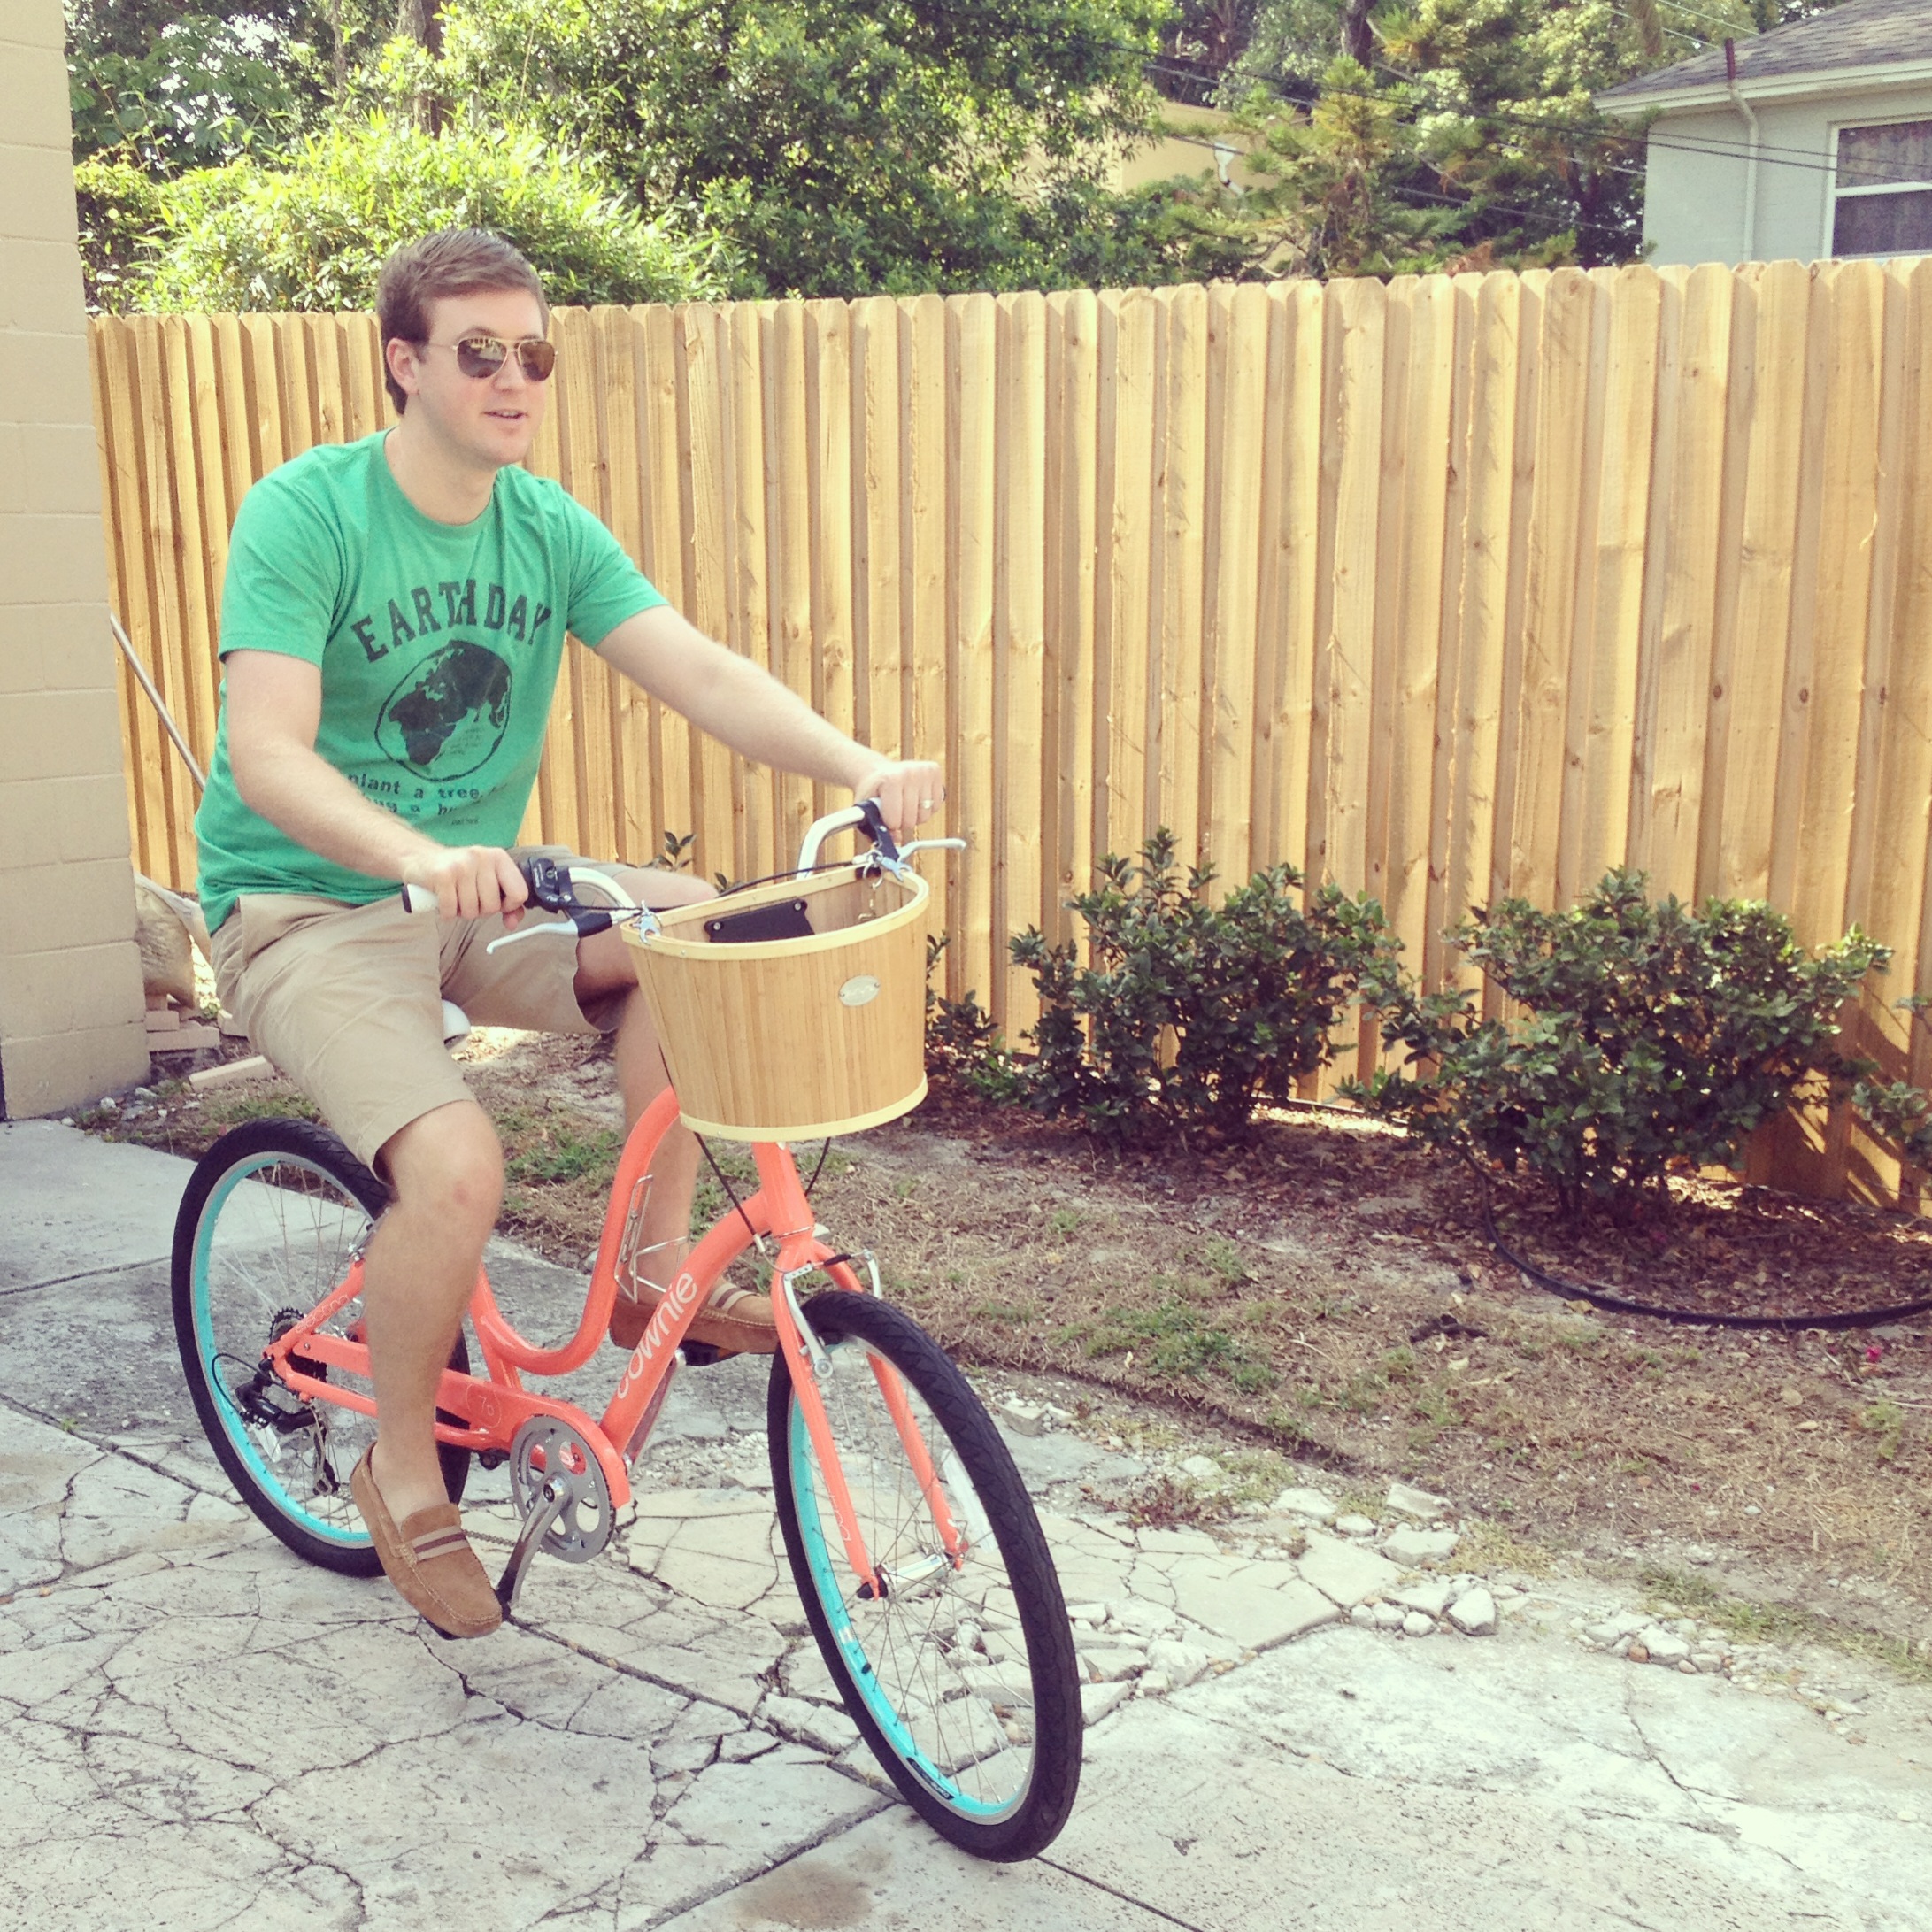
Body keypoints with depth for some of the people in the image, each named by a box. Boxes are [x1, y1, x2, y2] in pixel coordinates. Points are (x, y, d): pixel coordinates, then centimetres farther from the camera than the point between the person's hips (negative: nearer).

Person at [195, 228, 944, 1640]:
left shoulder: (551, 529, 0)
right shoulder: (306, 512, -15)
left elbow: (699, 672, -13)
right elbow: (268, 753, -27)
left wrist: (858, 765, -31)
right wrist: (422, 858, -46)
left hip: (473, 895, 5)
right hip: (307, 911, -5)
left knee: (698, 921, -21)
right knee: (457, 1161, -29)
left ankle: (660, 1272, -4)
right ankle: (404, 1471, 0)